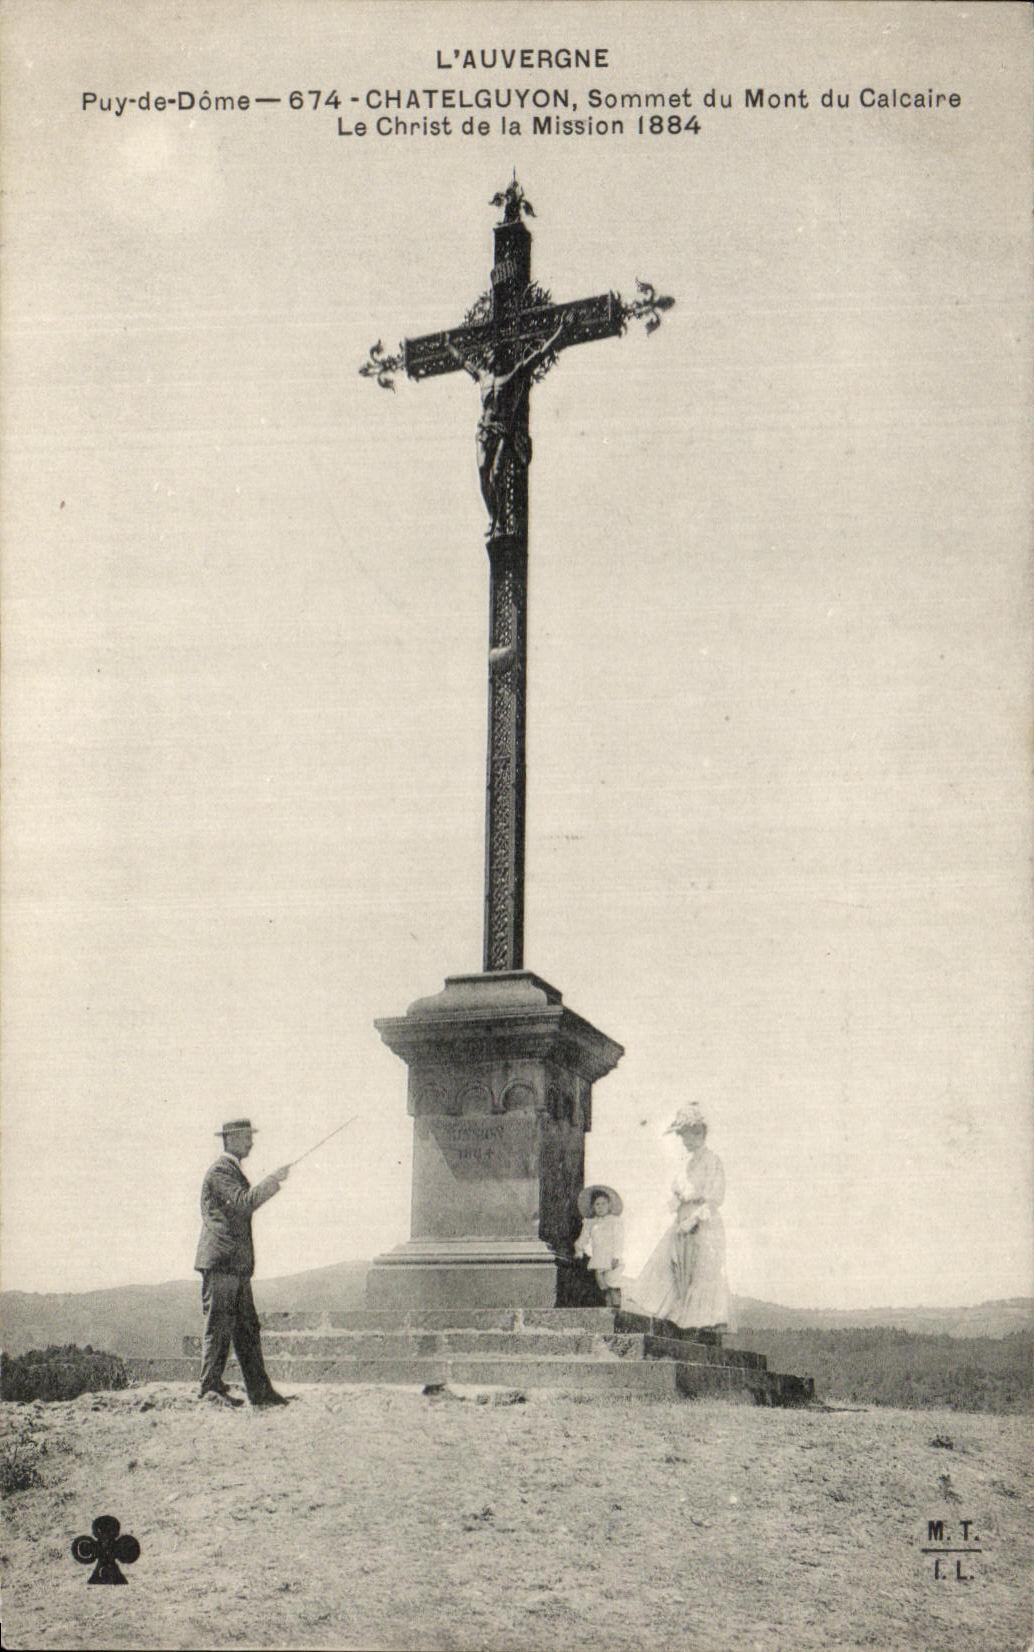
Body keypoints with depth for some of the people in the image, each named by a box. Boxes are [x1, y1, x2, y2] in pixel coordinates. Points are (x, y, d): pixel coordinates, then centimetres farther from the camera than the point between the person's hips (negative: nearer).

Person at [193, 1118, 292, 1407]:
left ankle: (259, 1390, 10)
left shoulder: (233, 1170, 22)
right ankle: (211, 1388, 0)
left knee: (247, 1328, 8)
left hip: (237, 1265, 10)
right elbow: (244, 1202, -24)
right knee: (219, 1327, -6)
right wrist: (274, 1180, -20)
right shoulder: (220, 1171, -11)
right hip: (220, 1262, -10)